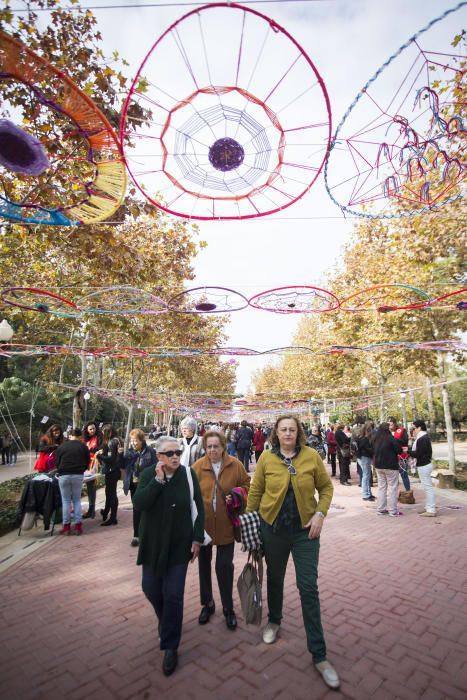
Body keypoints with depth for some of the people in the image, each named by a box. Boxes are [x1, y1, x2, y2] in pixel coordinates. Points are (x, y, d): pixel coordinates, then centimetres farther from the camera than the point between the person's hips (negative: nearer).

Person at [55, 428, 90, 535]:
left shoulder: (61, 446, 5)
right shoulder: (83, 446, 3)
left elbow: (57, 463, 10)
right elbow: (87, 463, 7)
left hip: (64, 475, 0)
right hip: (78, 475, 0)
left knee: (66, 500, 10)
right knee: (77, 500, 11)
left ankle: (66, 526, 13)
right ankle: (78, 526, 11)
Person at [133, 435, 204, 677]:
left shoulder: (188, 474, -12)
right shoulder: (148, 474, -10)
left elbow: (199, 508, -5)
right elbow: (139, 504, -23)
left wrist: (197, 538, -6)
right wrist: (158, 480, -30)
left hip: (179, 545, -2)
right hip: (153, 544, 2)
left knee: (173, 594, 0)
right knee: (150, 588, 14)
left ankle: (170, 646, 23)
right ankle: (167, 622, 47)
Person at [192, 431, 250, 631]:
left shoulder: (235, 465, -8)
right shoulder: (198, 466, -10)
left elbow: (246, 484, 5)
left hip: (225, 524, -1)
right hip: (203, 523, 1)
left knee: (225, 565, 5)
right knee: (204, 564, 17)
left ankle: (228, 608, 29)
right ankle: (207, 604, 40)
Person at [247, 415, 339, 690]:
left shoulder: (312, 456, -11)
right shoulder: (266, 458, -10)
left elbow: (326, 487, -1)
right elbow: (255, 491, -1)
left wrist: (320, 514, -12)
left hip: (305, 531, -1)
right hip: (272, 528, 2)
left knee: (309, 588, 2)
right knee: (275, 578, 22)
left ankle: (319, 654, 20)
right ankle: (275, 621, 50)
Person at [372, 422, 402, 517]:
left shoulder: (375, 439, 3)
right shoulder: (390, 438, -17)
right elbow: (398, 450, -11)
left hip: (378, 465, 6)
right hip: (390, 466, -6)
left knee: (381, 487, 13)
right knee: (392, 488, 2)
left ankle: (381, 509, 18)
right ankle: (393, 511, 5)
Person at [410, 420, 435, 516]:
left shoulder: (422, 439, -21)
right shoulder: (425, 437, 12)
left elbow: (418, 454, -22)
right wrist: (410, 450, 3)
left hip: (423, 466, -11)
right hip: (425, 464, 11)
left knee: (428, 487, -3)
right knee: (427, 487, 17)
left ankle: (431, 510, 4)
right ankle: (428, 508, 27)